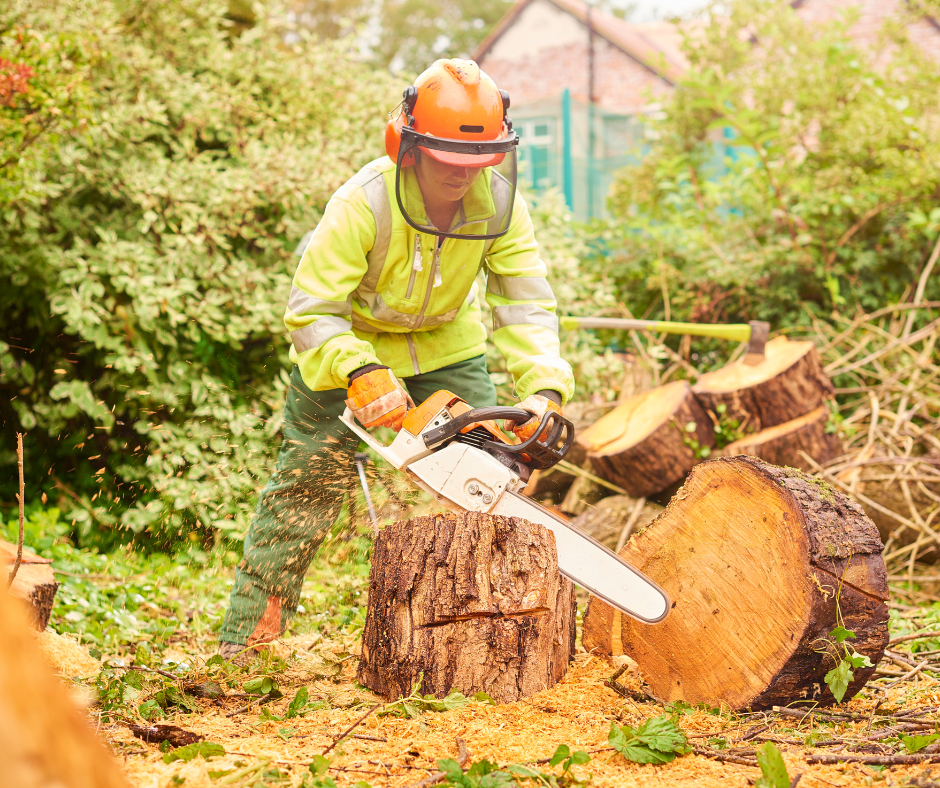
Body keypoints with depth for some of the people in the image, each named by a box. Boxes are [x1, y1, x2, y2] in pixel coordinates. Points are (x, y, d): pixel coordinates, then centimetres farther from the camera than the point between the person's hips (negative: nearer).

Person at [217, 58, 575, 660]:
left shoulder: (499, 200, -24)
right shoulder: (363, 204, -36)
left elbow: (525, 301, -22)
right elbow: (311, 311, -34)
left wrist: (544, 386, -38)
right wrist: (362, 374, -50)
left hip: (446, 342, 4)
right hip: (350, 342, -3)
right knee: (309, 481, -3)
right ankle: (247, 635, 6)